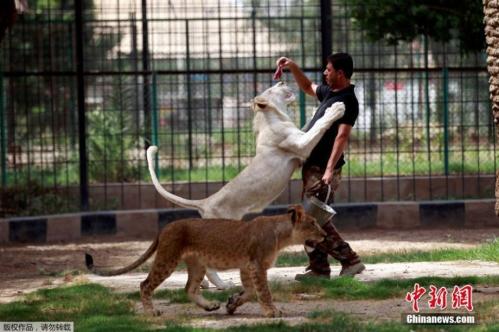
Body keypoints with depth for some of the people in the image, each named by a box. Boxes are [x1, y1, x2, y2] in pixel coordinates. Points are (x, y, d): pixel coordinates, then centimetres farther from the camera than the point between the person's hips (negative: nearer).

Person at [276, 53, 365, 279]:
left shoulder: (347, 101, -15)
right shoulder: (330, 93, 13)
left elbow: (342, 137, -24)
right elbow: (307, 87, 34)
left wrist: (330, 169, -31)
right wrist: (292, 67, 20)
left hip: (323, 169, -10)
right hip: (313, 166, 10)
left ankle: (350, 261, -9)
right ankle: (318, 268, 14)